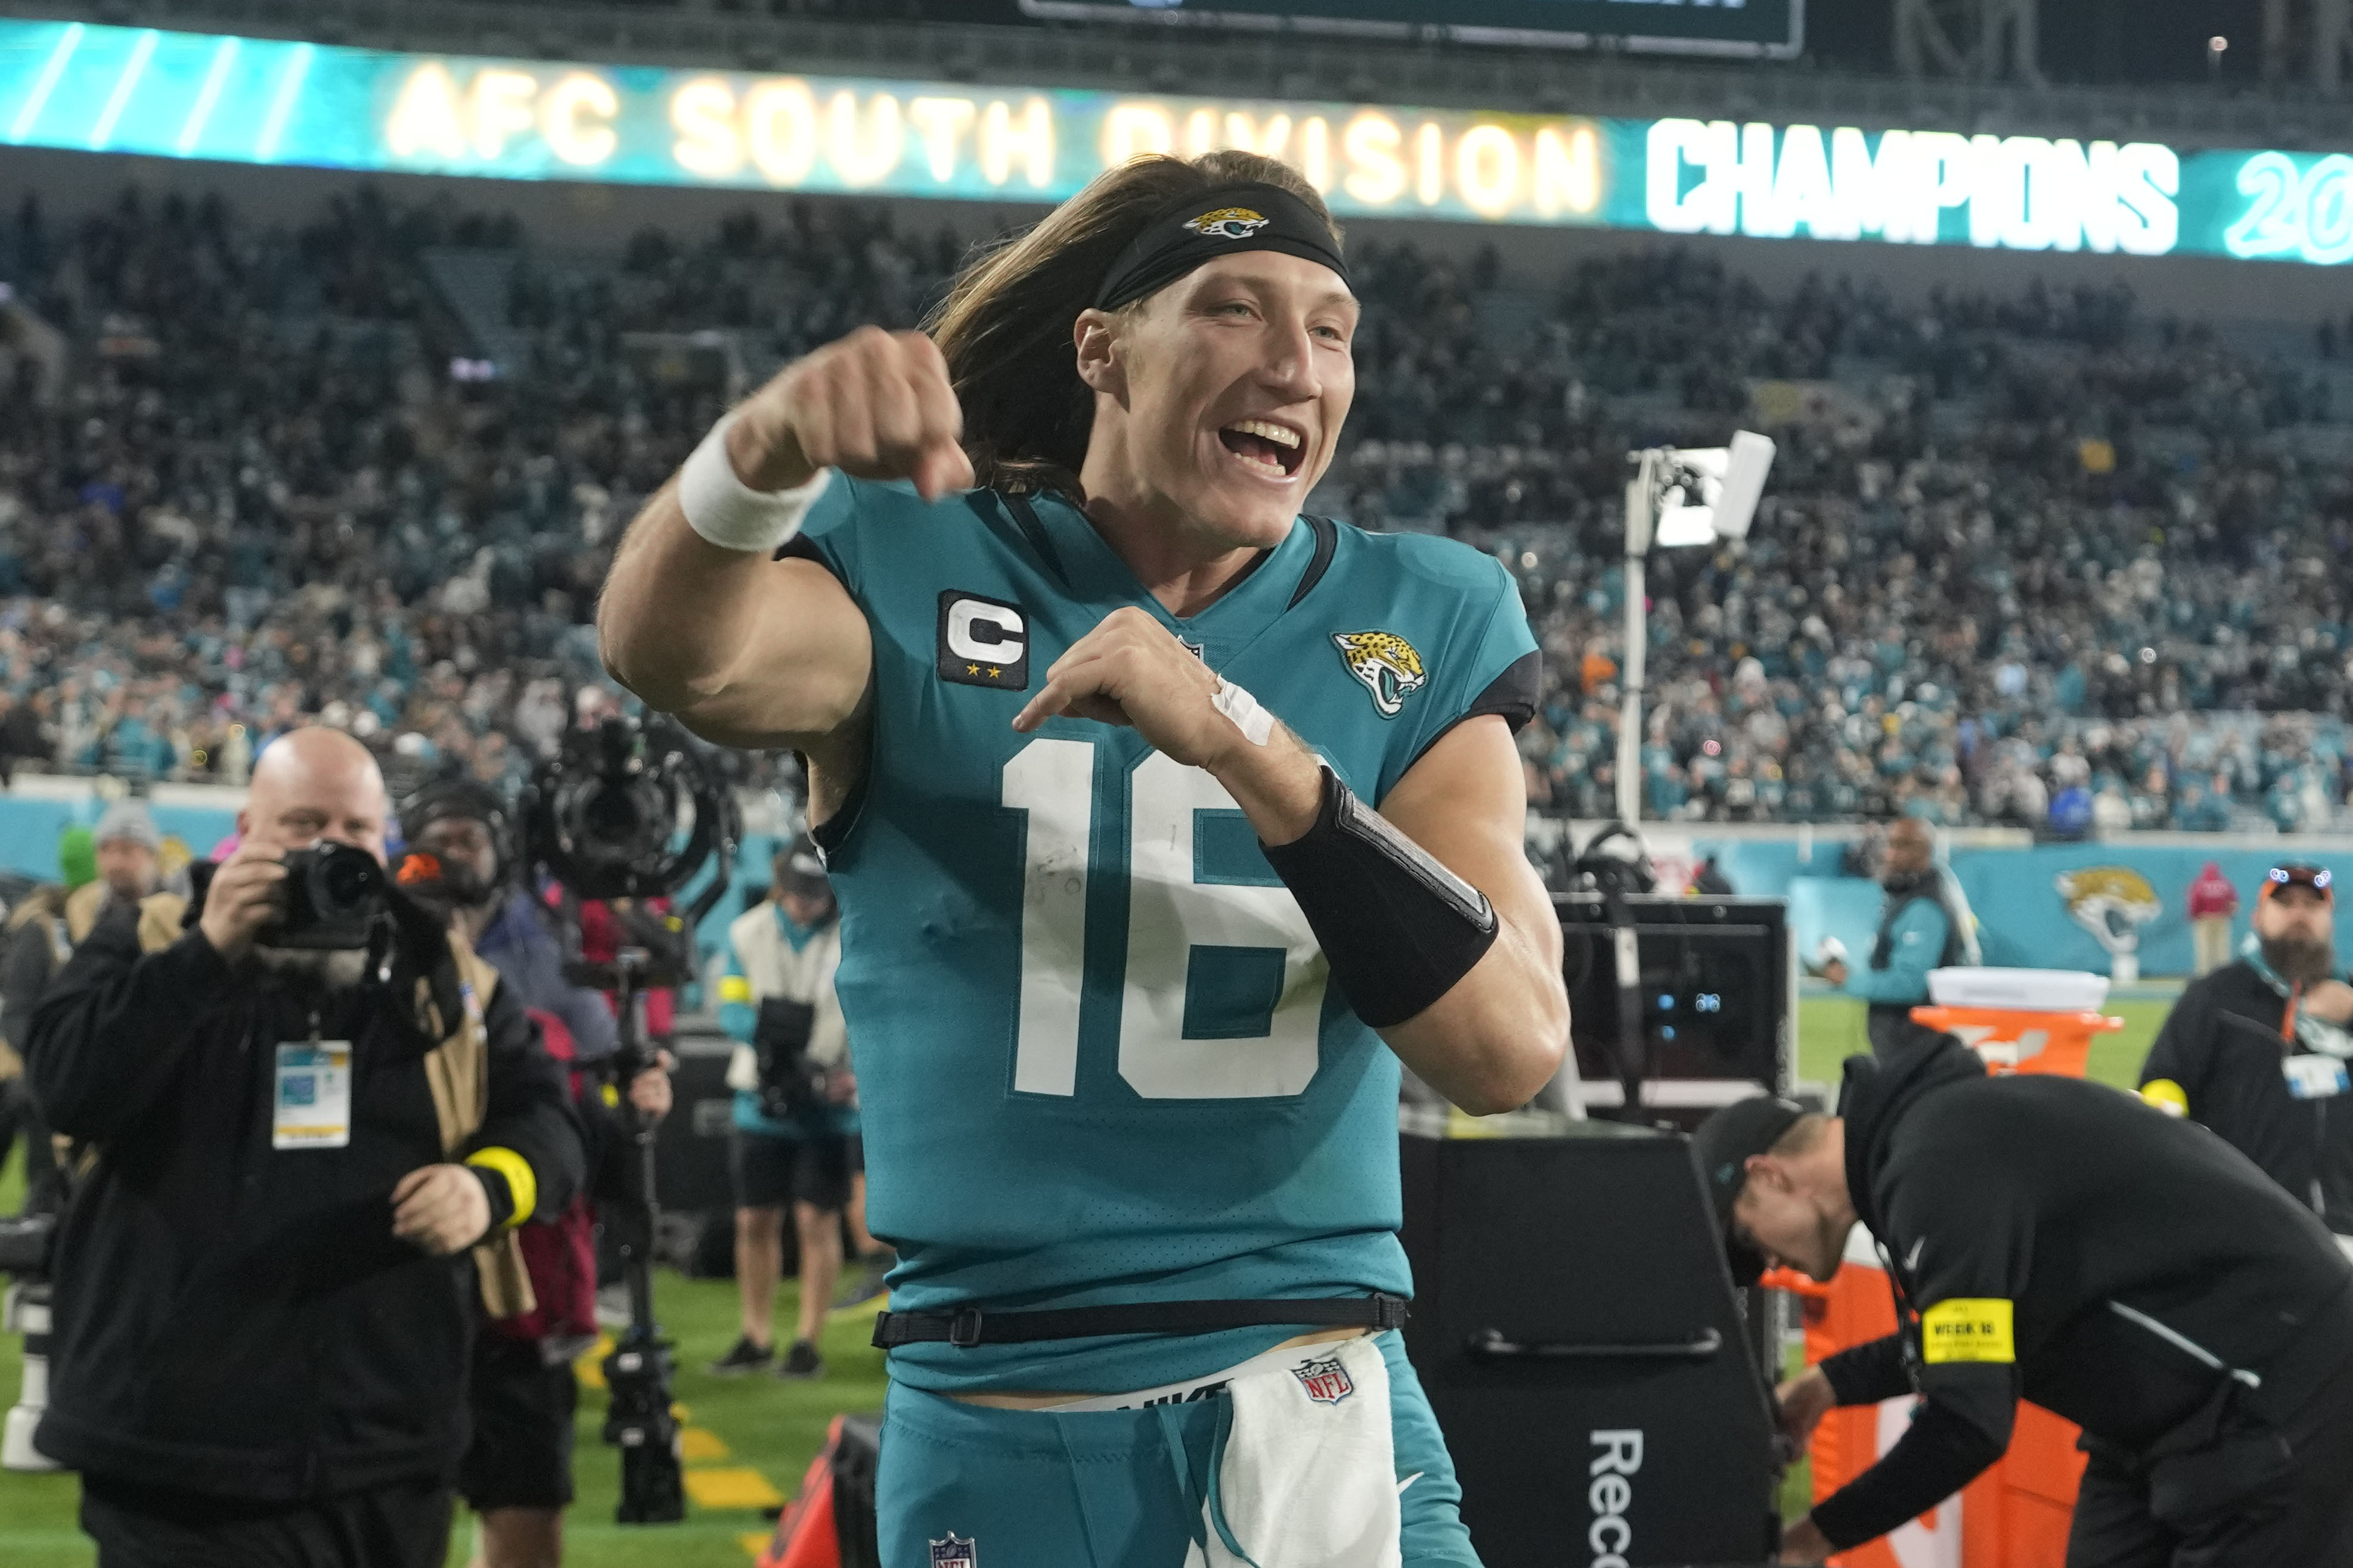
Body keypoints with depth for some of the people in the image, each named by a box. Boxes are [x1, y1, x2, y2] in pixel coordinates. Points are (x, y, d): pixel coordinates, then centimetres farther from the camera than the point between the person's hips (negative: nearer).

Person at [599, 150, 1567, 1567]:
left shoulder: (1421, 627, 3)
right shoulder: (918, 582, 0)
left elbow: (1511, 1049, -9)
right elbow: (676, 658, -22)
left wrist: (1237, 739, -20)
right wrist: (771, 453, -43)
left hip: (1319, 1408, 1)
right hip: (995, 1425, 0)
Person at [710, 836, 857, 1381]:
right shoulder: (749, 932, 3)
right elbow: (730, 1010, 1)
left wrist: (859, 1074, -23)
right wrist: (764, 1020, -22)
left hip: (828, 1105, -3)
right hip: (761, 1099, 3)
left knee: (817, 1220, -2)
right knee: (754, 1220, 6)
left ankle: (808, 1341, 6)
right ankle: (756, 1338, 18)